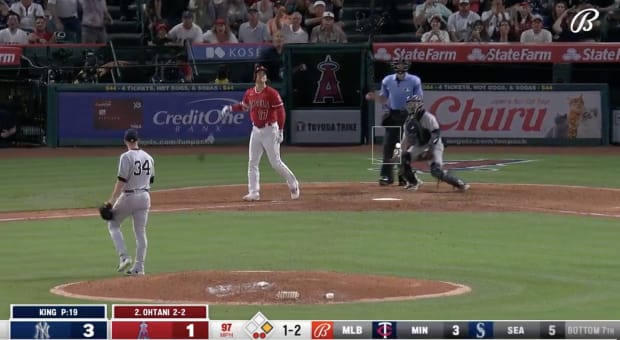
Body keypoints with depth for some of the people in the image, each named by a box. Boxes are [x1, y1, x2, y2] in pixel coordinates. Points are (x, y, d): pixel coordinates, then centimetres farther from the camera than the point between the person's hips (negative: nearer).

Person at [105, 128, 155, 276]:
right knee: (140, 231, 9)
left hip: (128, 196, -6)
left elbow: (121, 181, -19)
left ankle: (124, 257, -2)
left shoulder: (127, 157, -15)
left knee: (113, 224, 13)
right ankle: (139, 267, 8)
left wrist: (112, 201, -17)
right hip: (145, 196, 6)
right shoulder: (148, 157, 6)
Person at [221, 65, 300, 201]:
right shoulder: (249, 93, 5)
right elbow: (243, 106, 23)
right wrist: (230, 108, 6)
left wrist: (280, 131, -19)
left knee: (275, 162, -4)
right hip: (256, 131, 6)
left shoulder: (271, 93, -12)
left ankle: (293, 184, 14)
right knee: (252, 163, 3)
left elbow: (280, 112, -14)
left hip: (270, 130, -6)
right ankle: (254, 192, 6)